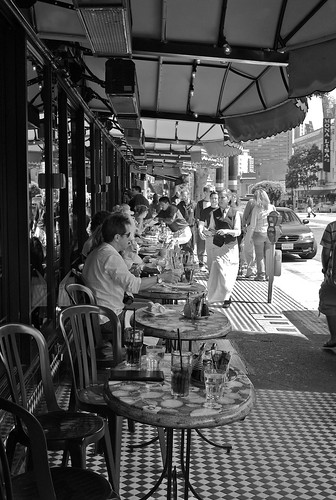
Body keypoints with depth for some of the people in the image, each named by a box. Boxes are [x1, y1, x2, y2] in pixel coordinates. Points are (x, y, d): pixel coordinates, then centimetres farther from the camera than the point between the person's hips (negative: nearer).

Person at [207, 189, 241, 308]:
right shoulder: (214, 213, 7)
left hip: (231, 246, -1)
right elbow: (211, 228, 13)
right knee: (221, 272, -7)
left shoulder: (234, 213, 0)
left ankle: (226, 298, 12)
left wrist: (227, 231, -19)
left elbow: (238, 231, -2)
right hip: (218, 245, 1)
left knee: (230, 273, -1)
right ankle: (227, 297, 6)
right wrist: (212, 231, -10)